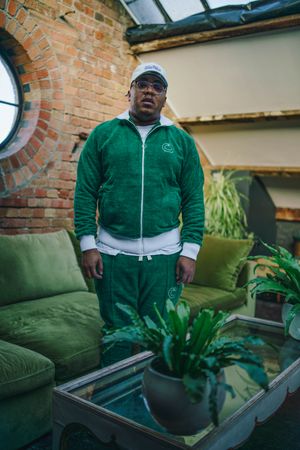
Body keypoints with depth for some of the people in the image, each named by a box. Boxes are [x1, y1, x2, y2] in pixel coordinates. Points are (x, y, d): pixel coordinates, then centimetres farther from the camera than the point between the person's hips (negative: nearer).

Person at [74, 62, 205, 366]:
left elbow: (194, 200, 5)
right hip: (113, 252, 0)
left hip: (165, 254, 1)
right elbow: (85, 193, 3)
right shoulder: (103, 134, 6)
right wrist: (87, 245, -5)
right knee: (116, 332, 10)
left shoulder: (182, 141, 8)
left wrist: (190, 251, -3)